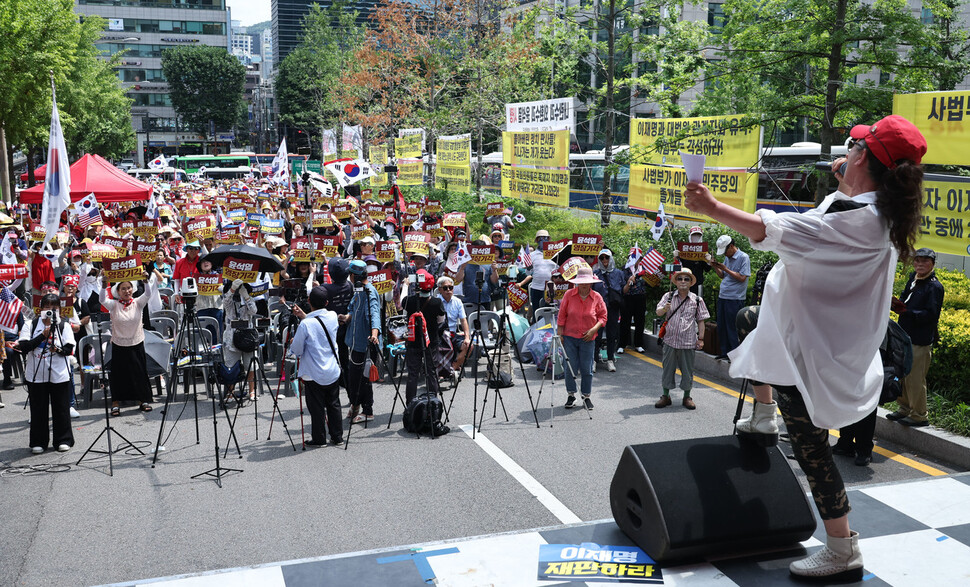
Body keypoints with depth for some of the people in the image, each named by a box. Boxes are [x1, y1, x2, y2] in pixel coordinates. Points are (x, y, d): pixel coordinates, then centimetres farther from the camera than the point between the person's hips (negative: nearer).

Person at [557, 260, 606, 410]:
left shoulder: (597, 297, 0)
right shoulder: (569, 295, -1)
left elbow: (603, 316, 6)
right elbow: (562, 315, 4)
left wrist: (594, 329, -9)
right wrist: (560, 333, 0)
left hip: (588, 339, 0)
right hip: (569, 337, 0)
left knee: (587, 369, 3)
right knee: (571, 367, 2)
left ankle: (586, 396, 17)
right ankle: (571, 395, 16)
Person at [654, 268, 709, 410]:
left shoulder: (697, 300, 2)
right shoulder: (668, 296, 3)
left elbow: (700, 320, 6)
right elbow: (658, 312, -7)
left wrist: (701, 339, 2)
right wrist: (665, 308, -29)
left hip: (688, 343, -1)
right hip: (670, 340, 1)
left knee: (687, 370, 7)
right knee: (668, 369, 8)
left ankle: (687, 397, 21)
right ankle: (666, 396, 20)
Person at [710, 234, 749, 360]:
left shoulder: (743, 257, -9)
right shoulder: (727, 258, 14)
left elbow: (742, 278, -16)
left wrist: (725, 268, -15)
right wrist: (715, 267, 4)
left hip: (735, 299, -8)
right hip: (722, 297, 8)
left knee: (732, 328, -3)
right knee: (721, 326, 10)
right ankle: (725, 352, 20)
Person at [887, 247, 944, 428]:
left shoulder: (935, 287, -12)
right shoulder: (913, 278, 12)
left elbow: (931, 314, -17)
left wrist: (908, 312, -27)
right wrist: (897, 305, -2)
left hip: (920, 341, -8)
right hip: (905, 336, 8)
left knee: (915, 379, -3)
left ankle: (919, 416, 10)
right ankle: (905, 409, 31)